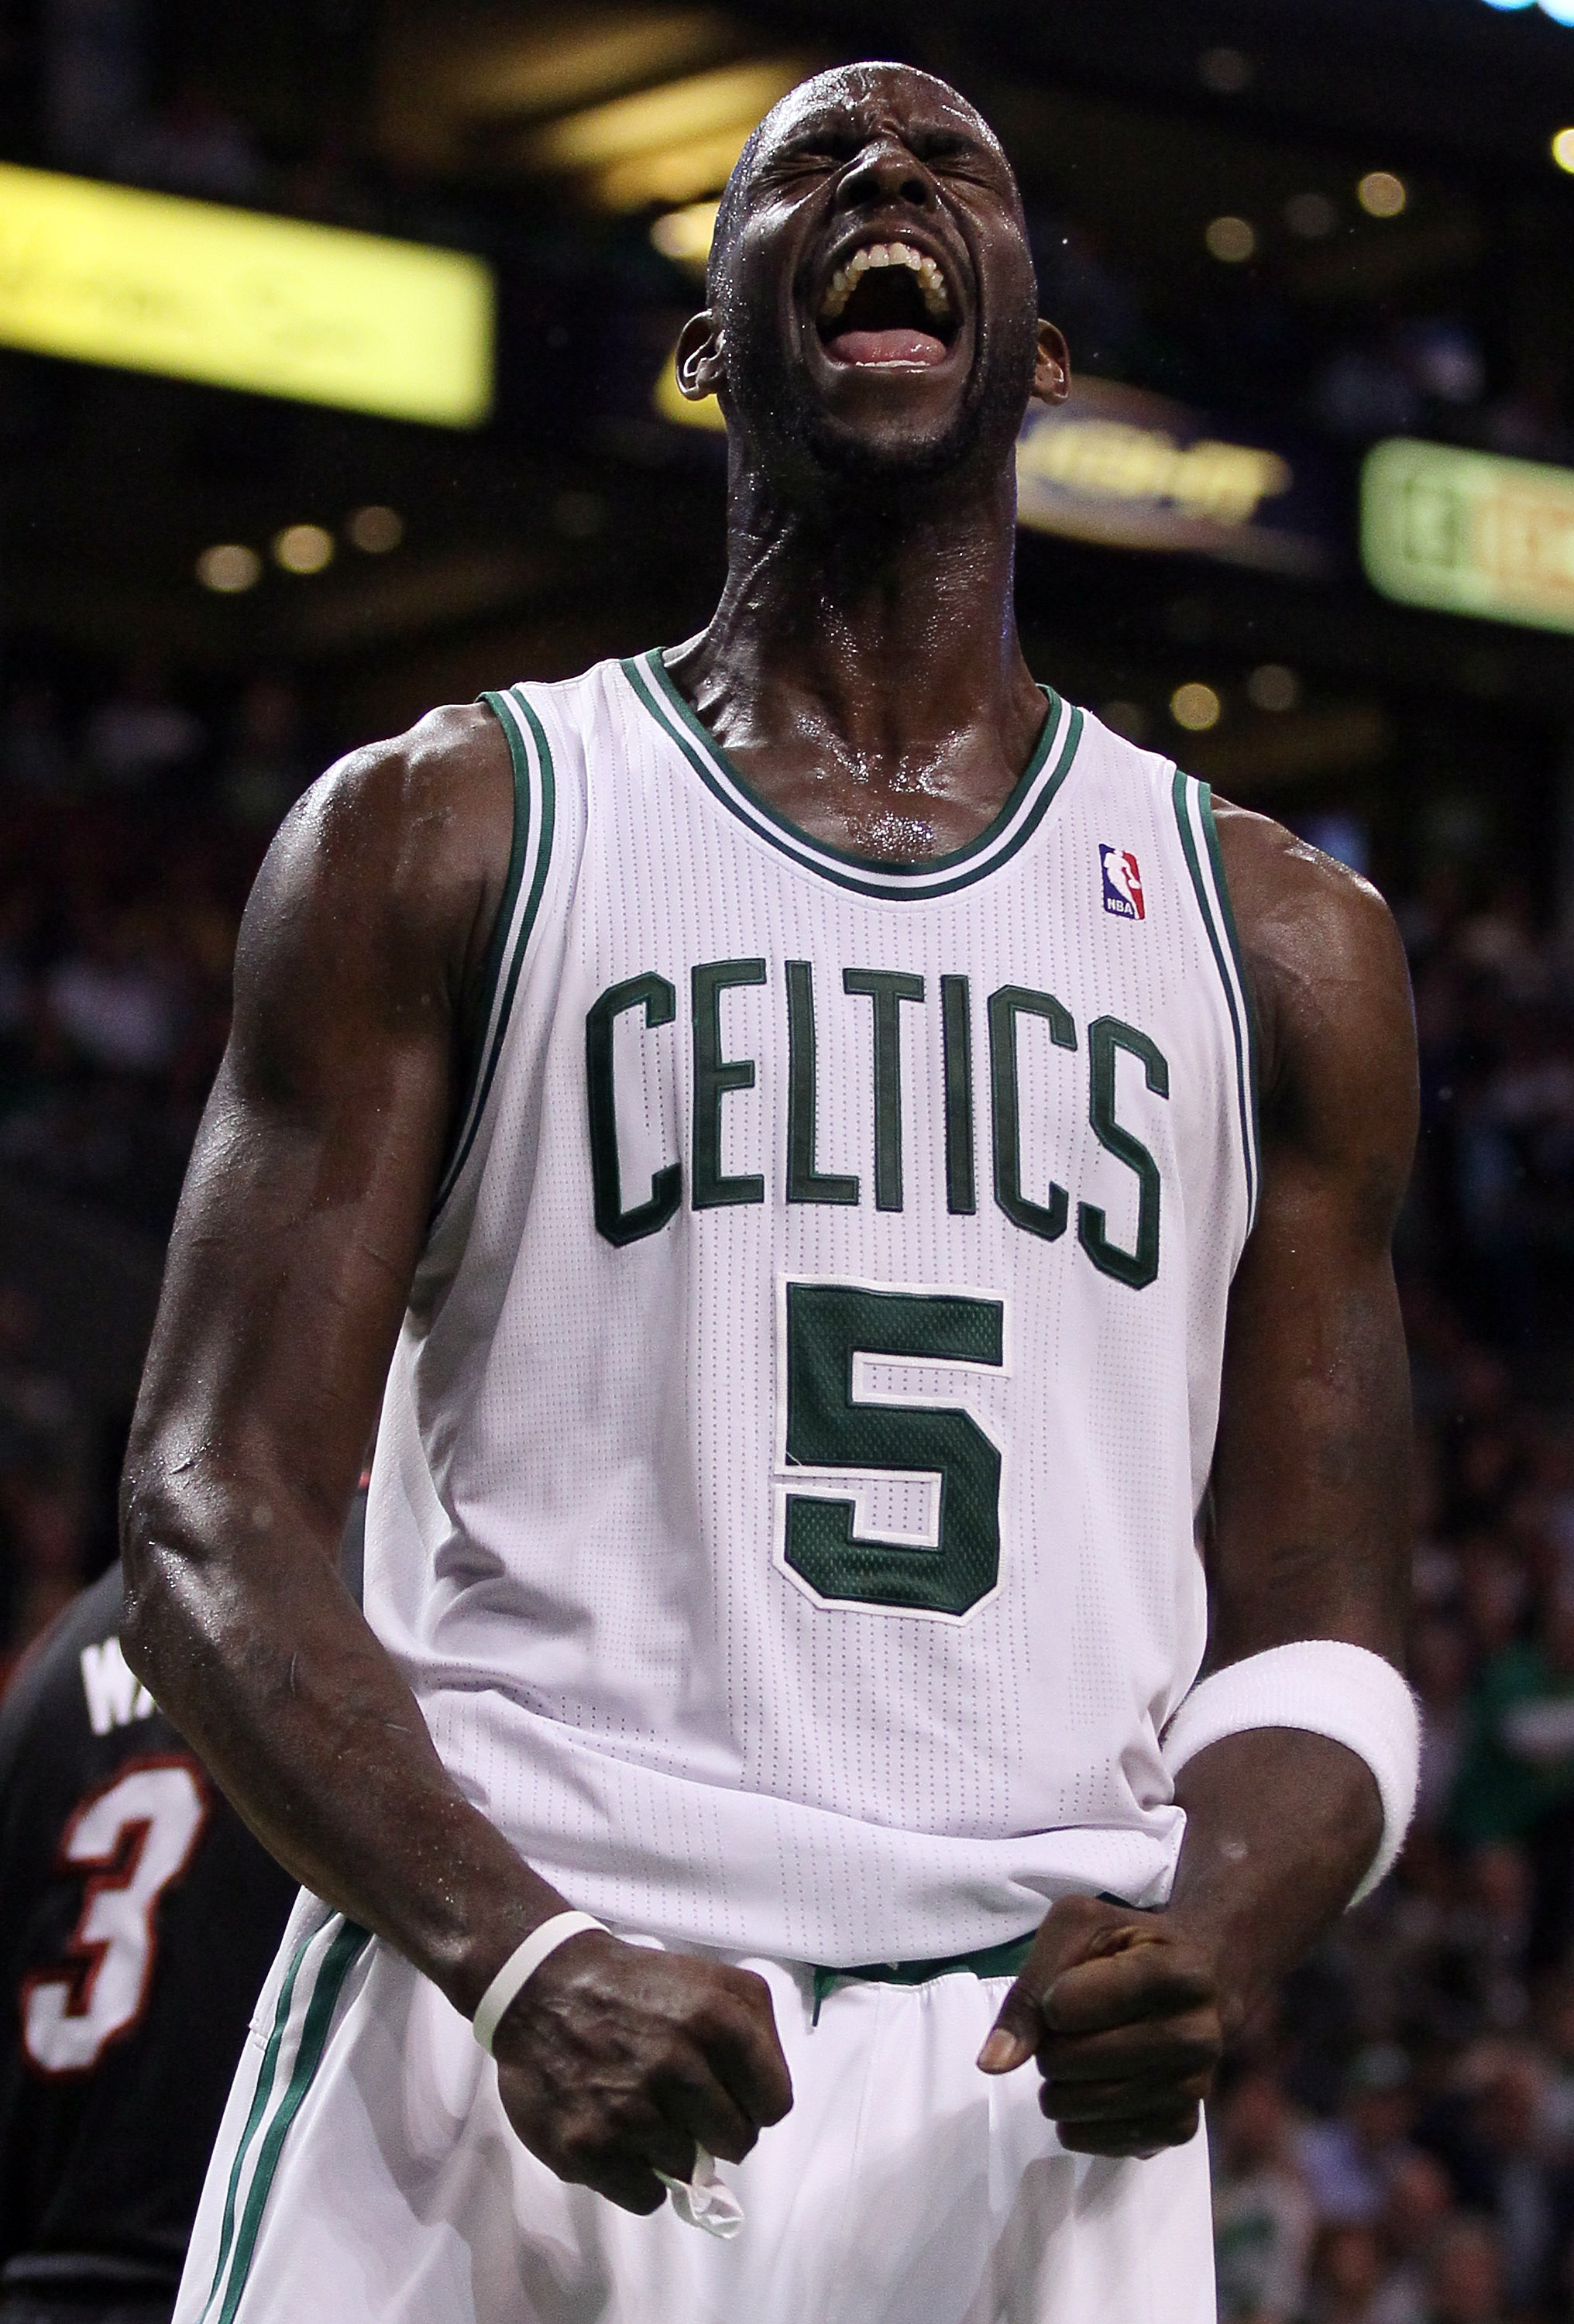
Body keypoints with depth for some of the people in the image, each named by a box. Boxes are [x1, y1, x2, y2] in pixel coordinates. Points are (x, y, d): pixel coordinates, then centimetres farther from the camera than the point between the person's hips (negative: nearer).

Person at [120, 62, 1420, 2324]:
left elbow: (1316, 1632, 12)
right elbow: (212, 1523, -1)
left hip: (1036, 2094, 2)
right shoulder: (444, 833, 7)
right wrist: (517, 1956, -17)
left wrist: (1217, 1931, -11)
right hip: (491, 2042, -2)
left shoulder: (1282, 939, 13)